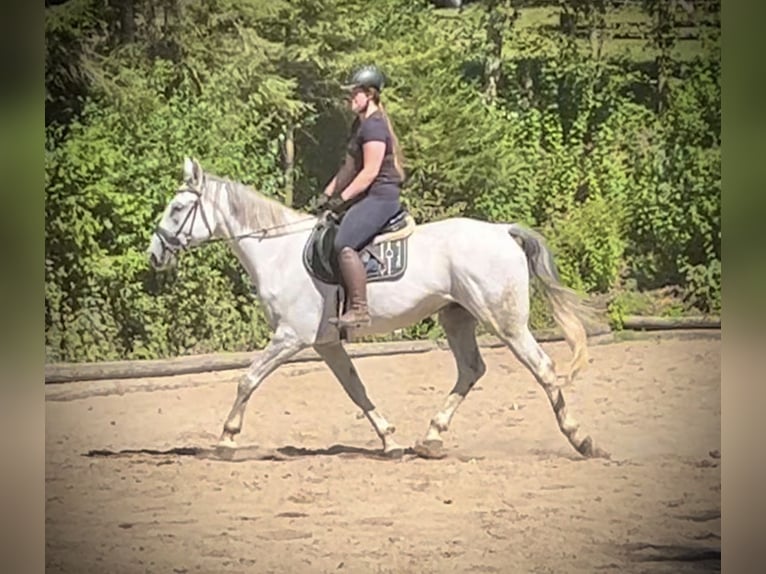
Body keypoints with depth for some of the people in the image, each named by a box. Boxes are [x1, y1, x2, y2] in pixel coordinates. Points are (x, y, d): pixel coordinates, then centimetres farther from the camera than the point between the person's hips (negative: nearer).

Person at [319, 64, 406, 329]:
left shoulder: (374, 126, -15)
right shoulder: (360, 124, 18)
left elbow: (370, 172, -20)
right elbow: (350, 166, 24)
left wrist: (343, 198, -15)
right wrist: (328, 194, 16)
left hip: (380, 196, -11)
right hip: (368, 197, 11)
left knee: (344, 244, -27)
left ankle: (359, 309, -28)